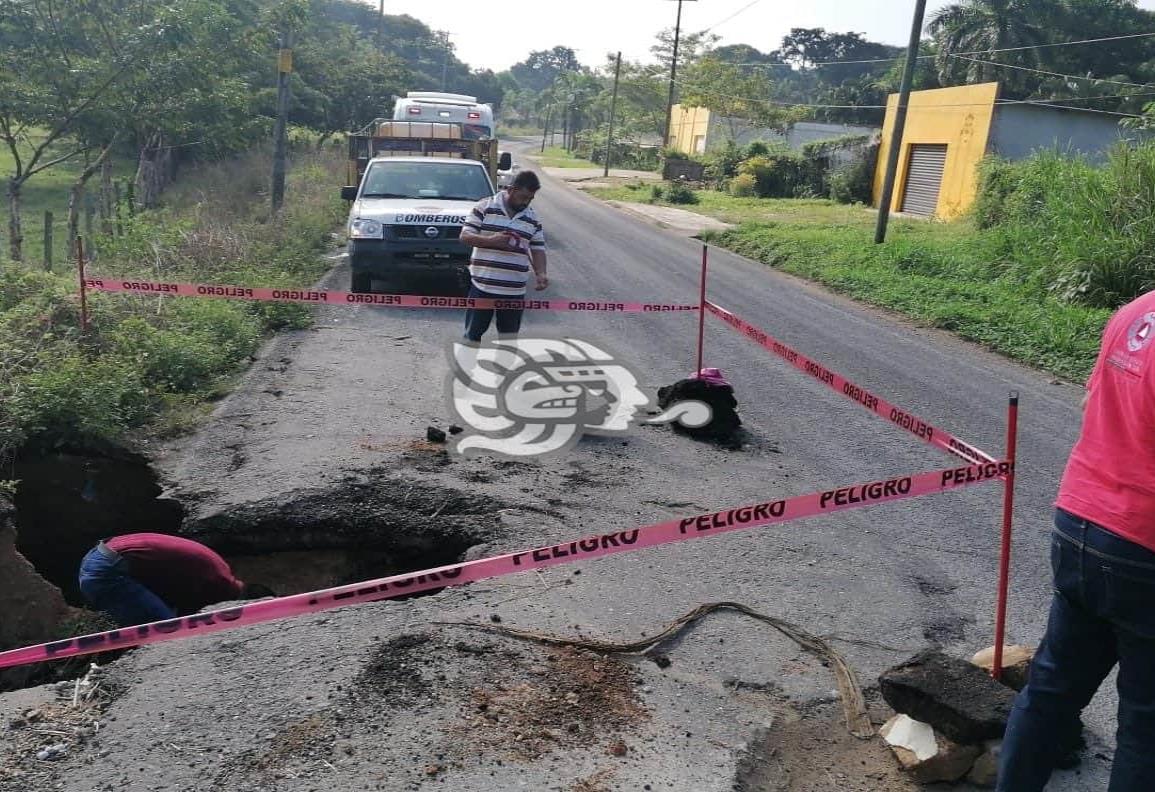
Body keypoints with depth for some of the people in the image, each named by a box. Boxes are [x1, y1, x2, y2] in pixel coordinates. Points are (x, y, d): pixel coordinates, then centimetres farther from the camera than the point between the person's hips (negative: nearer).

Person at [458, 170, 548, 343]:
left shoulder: (533, 219, 7)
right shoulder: (485, 207, -2)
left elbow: (538, 250, 9)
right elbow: (465, 236, -4)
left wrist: (541, 273, -10)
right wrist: (491, 240, -20)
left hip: (514, 291, 3)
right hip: (482, 285, -3)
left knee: (509, 336, 11)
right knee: (473, 333, 3)